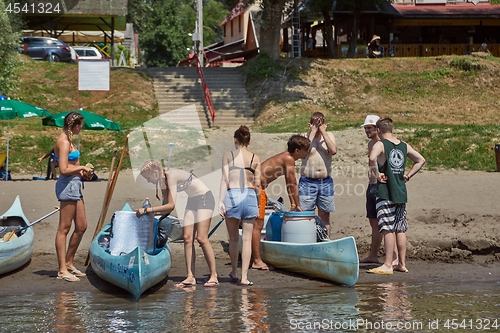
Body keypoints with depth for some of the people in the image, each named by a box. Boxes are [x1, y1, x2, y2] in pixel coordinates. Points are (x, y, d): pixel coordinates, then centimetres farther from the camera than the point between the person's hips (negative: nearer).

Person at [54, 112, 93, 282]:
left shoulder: (67, 140, 15)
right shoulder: (64, 142, -16)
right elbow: (64, 169, -22)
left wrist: (81, 171, 9)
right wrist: (81, 167, -10)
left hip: (74, 185, 10)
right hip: (67, 185, -10)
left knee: (81, 226, 14)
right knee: (64, 228, -5)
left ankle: (69, 263, 23)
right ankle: (62, 270, -1)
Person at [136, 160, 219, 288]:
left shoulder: (171, 176, -24)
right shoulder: (163, 180, 3)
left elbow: (171, 206, -28)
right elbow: (167, 208, 6)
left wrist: (147, 210, -25)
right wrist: (148, 212, -4)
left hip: (204, 198, -9)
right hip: (192, 201, 9)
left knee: (201, 238, -14)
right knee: (187, 238, 0)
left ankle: (214, 276, -8)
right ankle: (190, 277, -2)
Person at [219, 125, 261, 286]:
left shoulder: (227, 155, 2)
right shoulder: (255, 158, 6)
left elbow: (225, 179, -5)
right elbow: (257, 184, 7)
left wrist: (221, 201, -5)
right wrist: (257, 204, 18)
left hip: (232, 195, -1)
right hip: (250, 196, 1)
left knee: (233, 238, 13)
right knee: (247, 239, 3)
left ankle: (234, 273, 27)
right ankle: (244, 277, -2)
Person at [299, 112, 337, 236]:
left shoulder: (329, 135, 7)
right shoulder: (305, 136, 2)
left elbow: (334, 151, -12)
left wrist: (323, 132, -10)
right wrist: (313, 132, -14)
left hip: (326, 182, 2)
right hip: (308, 182, -2)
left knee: (324, 217, 8)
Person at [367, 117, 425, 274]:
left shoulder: (380, 145, -7)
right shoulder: (404, 146, 11)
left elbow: (372, 158, -28)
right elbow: (421, 160, 21)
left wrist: (377, 174, -15)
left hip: (385, 192, -6)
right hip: (401, 192, 6)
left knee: (388, 229, -7)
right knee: (400, 229, 10)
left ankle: (388, 265, -7)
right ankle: (402, 263, 15)